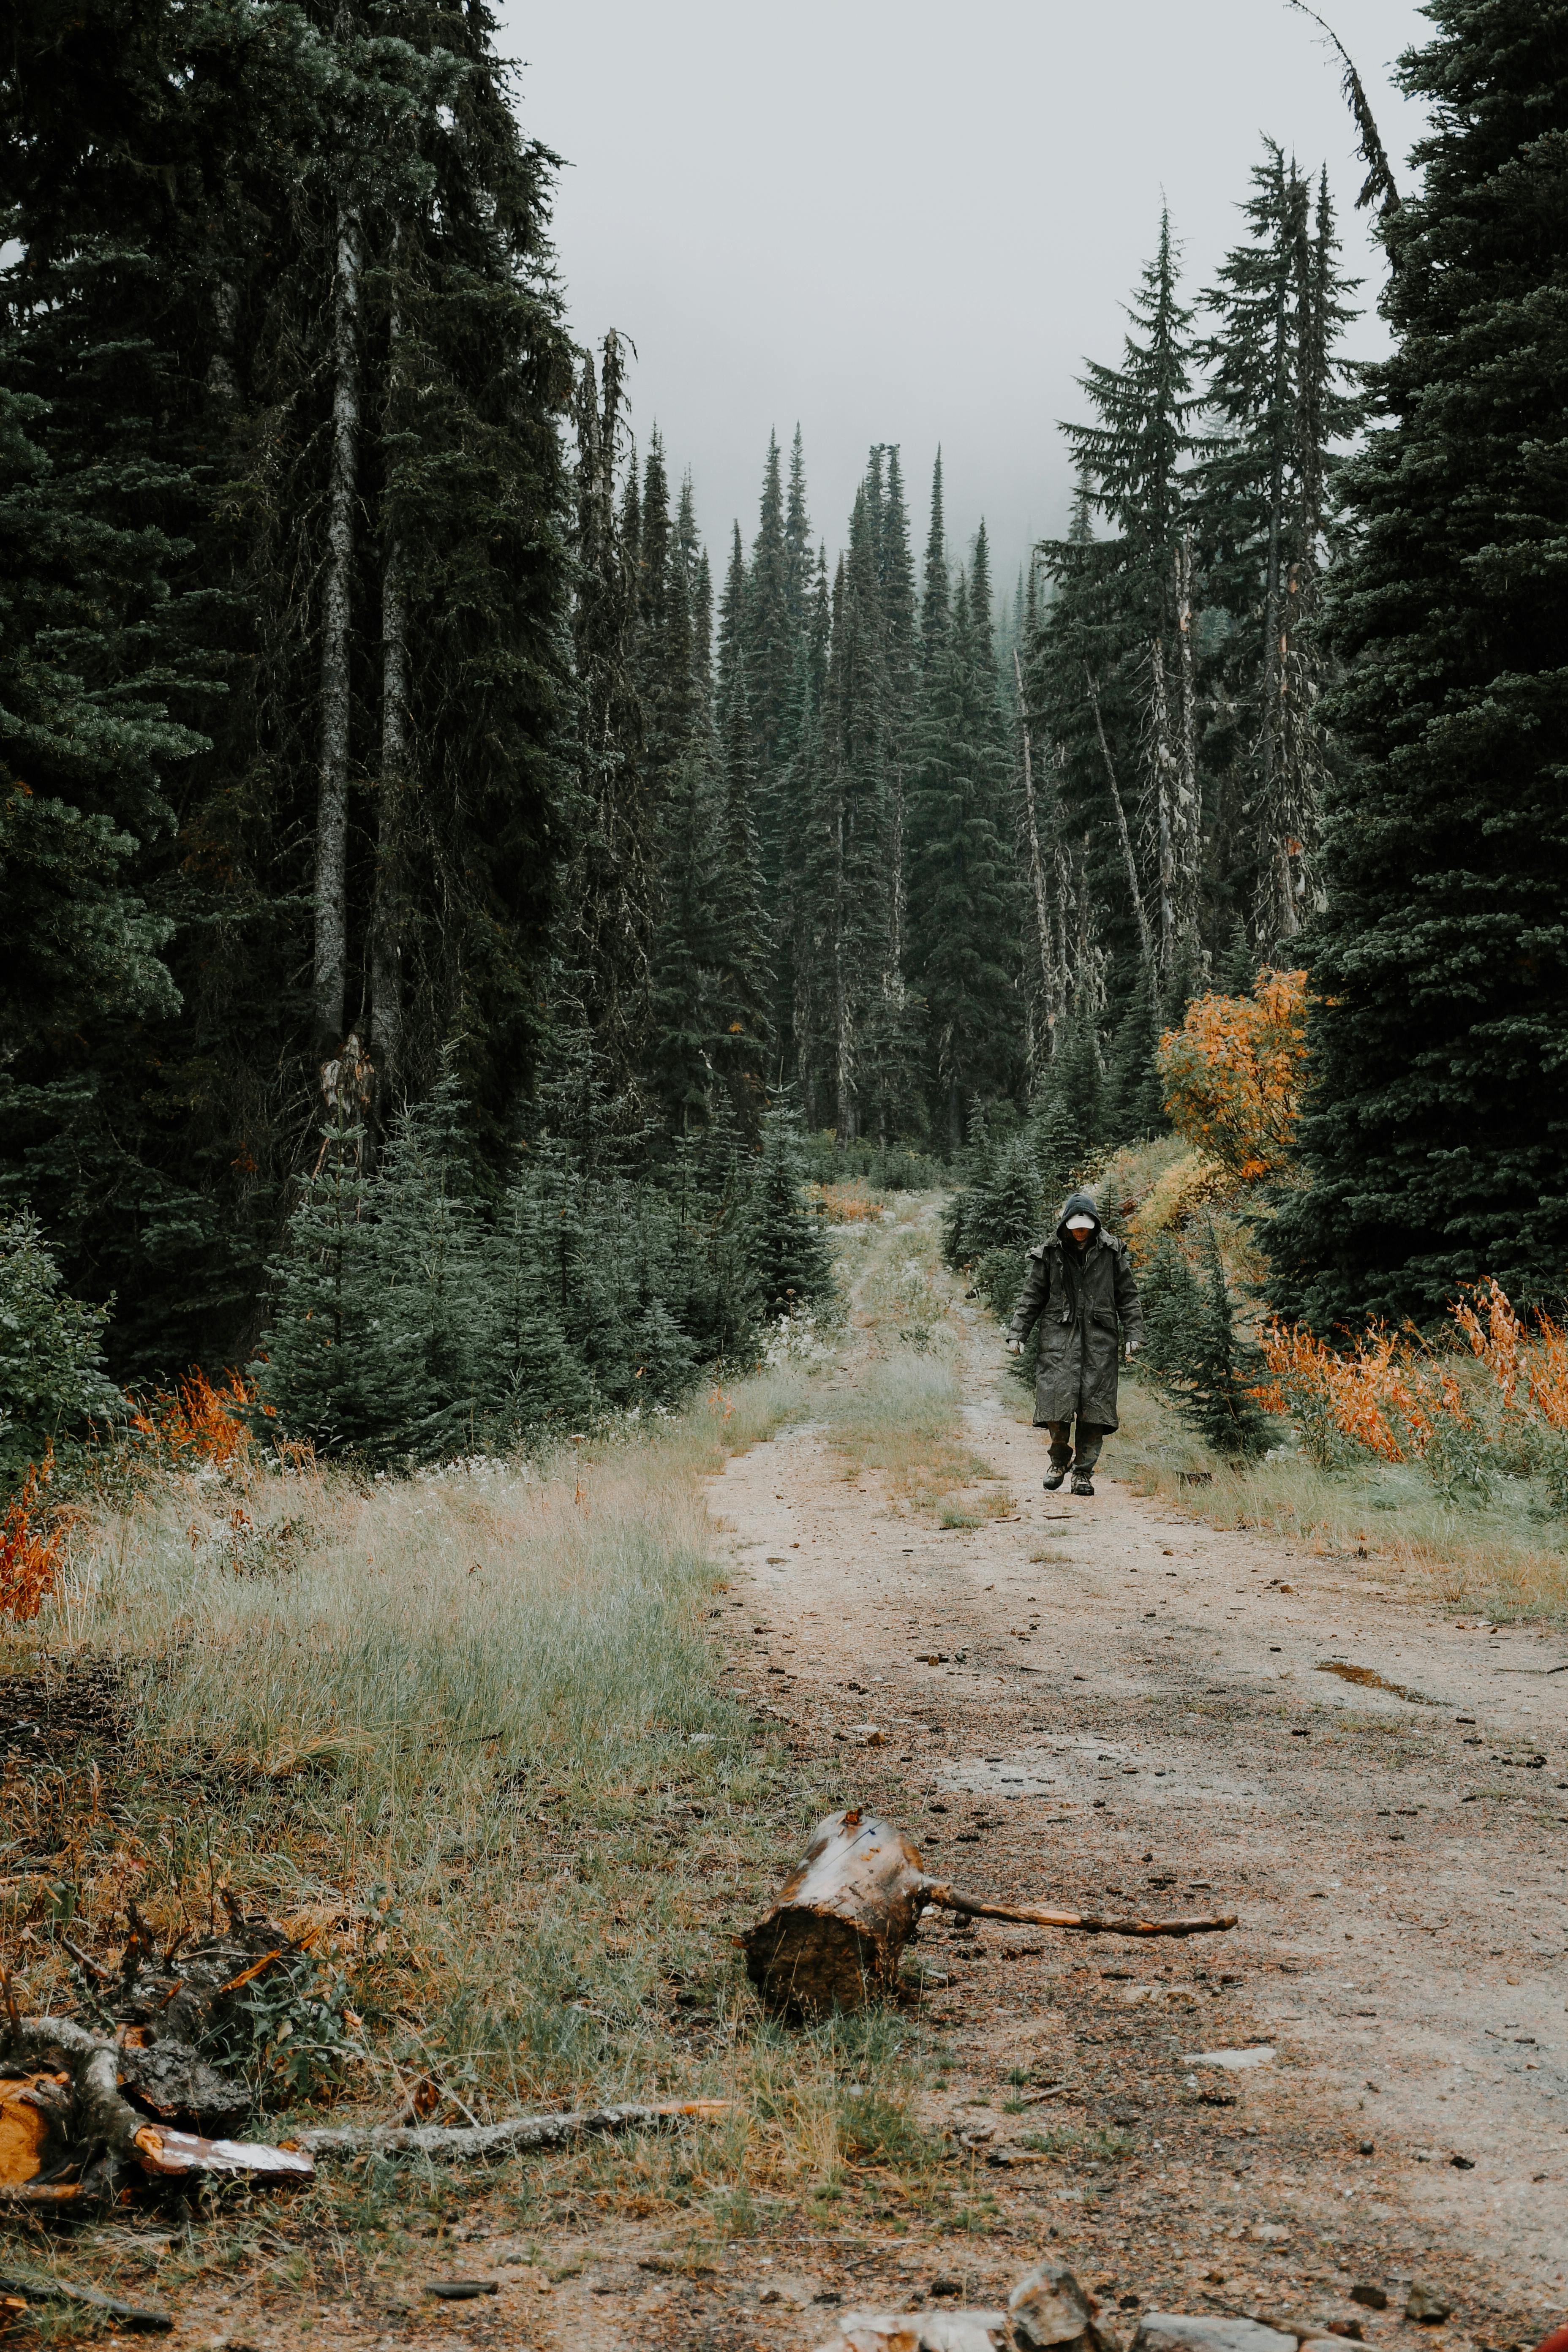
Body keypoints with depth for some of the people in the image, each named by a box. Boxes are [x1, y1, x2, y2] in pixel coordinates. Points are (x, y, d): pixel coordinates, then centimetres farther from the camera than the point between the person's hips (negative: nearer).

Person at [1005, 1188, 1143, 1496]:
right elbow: (1031, 1297, 8)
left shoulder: (1111, 1252, 5)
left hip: (1099, 1339, 0)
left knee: (1095, 1402, -4)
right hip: (1059, 1337, 0)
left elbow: (1128, 1296, 9)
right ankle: (1060, 1460, 13)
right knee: (1057, 1398, -11)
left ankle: (1084, 1472, 6)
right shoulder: (1050, 1253, 5)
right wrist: (1017, 1333, 1)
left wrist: (1134, 1335, 1)